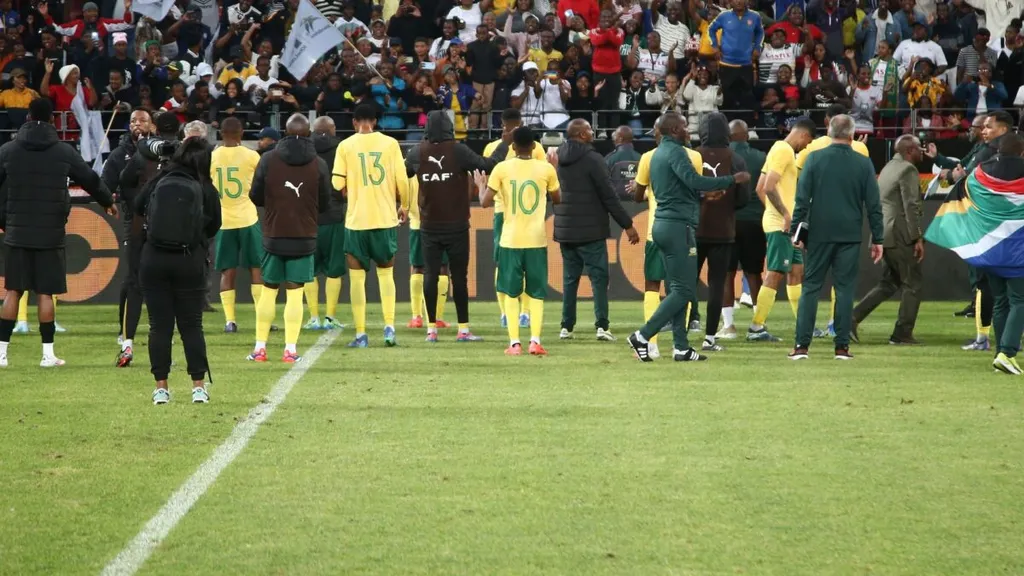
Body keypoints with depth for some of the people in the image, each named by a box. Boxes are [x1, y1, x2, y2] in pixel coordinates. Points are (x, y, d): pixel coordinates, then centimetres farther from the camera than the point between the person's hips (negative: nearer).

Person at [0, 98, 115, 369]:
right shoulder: (64, 152, -1)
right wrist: (108, 202, 28)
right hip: (50, 234, -1)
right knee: (46, 293, 3)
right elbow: (91, 180, 10)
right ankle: (48, 354, 4)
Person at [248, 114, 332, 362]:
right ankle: (290, 349, -2)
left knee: (268, 291, 10)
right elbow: (325, 203, 4)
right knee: (294, 293, 2)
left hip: (273, 237, 0)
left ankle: (260, 347, 11)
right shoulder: (319, 165, -4)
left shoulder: (268, 160, -5)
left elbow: (255, 197, 0)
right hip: (304, 238, 0)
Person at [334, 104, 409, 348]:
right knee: (386, 273, 14)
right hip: (386, 218, 1)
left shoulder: (345, 146, -2)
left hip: (356, 220, -1)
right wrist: (404, 206, 14)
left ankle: (361, 334, 3)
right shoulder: (390, 143, 0)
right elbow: (402, 180, -3)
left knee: (357, 277, 5)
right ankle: (389, 327, 2)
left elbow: (338, 183, -7)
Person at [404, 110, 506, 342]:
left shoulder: (418, 152, -2)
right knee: (459, 276, 3)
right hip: (456, 225, -2)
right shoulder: (458, 151, -12)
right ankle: (463, 329, 3)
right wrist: (504, 146, 5)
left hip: (429, 226, 2)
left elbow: (402, 173, 12)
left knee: (430, 275, 6)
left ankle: (431, 329, 5)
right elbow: (487, 166, -9)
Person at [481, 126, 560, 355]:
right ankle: (535, 341, -4)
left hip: (511, 239, 0)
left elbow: (485, 202, -5)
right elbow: (557, 200, 12)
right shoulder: (546, 169, -2)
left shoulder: (502, 169, -5)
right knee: (537, 293, 8)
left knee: (511, 292, 8)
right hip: (537, 239, 0)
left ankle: (514, 343, 1)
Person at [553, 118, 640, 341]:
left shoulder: (557, 160, 8)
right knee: (599, 277, -3)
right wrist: (627, 225, -8)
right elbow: (609, 196, -13)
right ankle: (602, 325, -11)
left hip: (565, 230, 6)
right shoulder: (592, 159, -13)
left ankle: (566, 327, 10)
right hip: (591, 231, -6)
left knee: (570, 278, 12)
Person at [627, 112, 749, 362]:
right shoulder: (674, 152, -13)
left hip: (663, 223, 10)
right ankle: (642, 337, -12)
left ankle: (681, 347, 9)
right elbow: (694, 181, -26)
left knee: (678, 288, 11)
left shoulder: (658, 154, 17)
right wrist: (732, 180, -20)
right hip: (679, 225, -10)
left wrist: (704, 193, 20)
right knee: (683, 290, -7)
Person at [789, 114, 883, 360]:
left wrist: (796, 231, 3)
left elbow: (802, 199, -3)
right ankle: (842, 346, 2)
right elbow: (874, 205, 2)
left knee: (811, 287, 5)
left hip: (819, 234, 0)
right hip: (850, 236, 0)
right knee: (845, 289, 5)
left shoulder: (815, 160, -2)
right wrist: (877, 239, 8)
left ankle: (802, 345, -1)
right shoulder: (863, 164, 0)